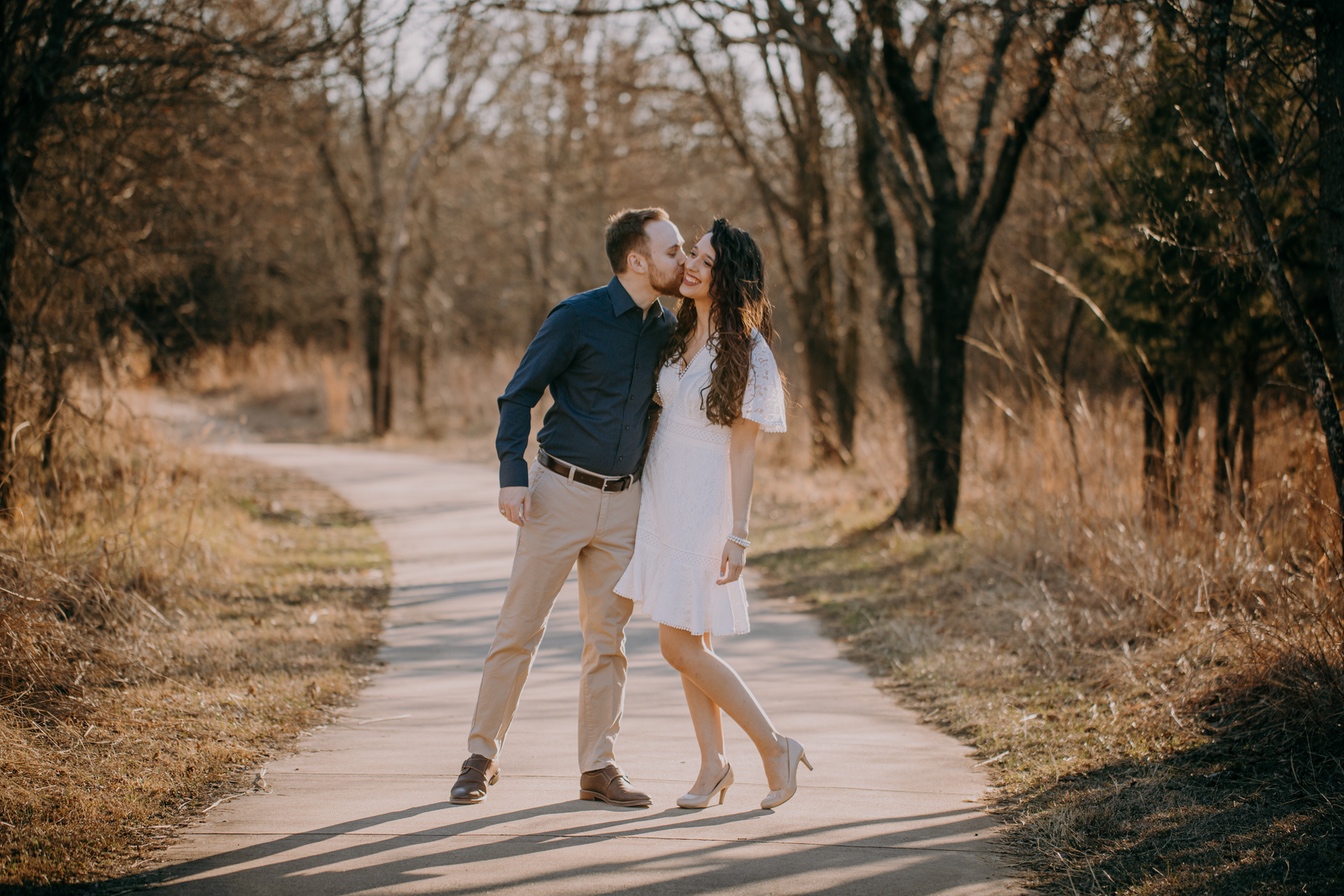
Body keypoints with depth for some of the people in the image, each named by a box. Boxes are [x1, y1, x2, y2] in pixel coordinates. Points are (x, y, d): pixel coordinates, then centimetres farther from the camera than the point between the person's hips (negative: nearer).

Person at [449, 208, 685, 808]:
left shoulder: (665, 329, 6)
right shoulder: (577, 318, -9)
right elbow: (519, 394, -6)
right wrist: (513, 475, -16)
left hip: (623, 503, 5)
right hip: (561, 490, -5)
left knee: (608, 640, 6)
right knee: (519, 629, -1)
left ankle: (598, 767, 12)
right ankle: (482, 757, 9)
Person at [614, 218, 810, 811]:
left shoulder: (746, 351, -14)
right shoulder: (679, 333, 6)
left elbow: (743, 450, -13)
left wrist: (738, 534, -15)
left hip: (703, 504, -7)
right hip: (662, 496, 7)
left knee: (681, 646, -8)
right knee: (685, 642, 9)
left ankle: (775, 747, 4)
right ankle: (713, 763, 17)